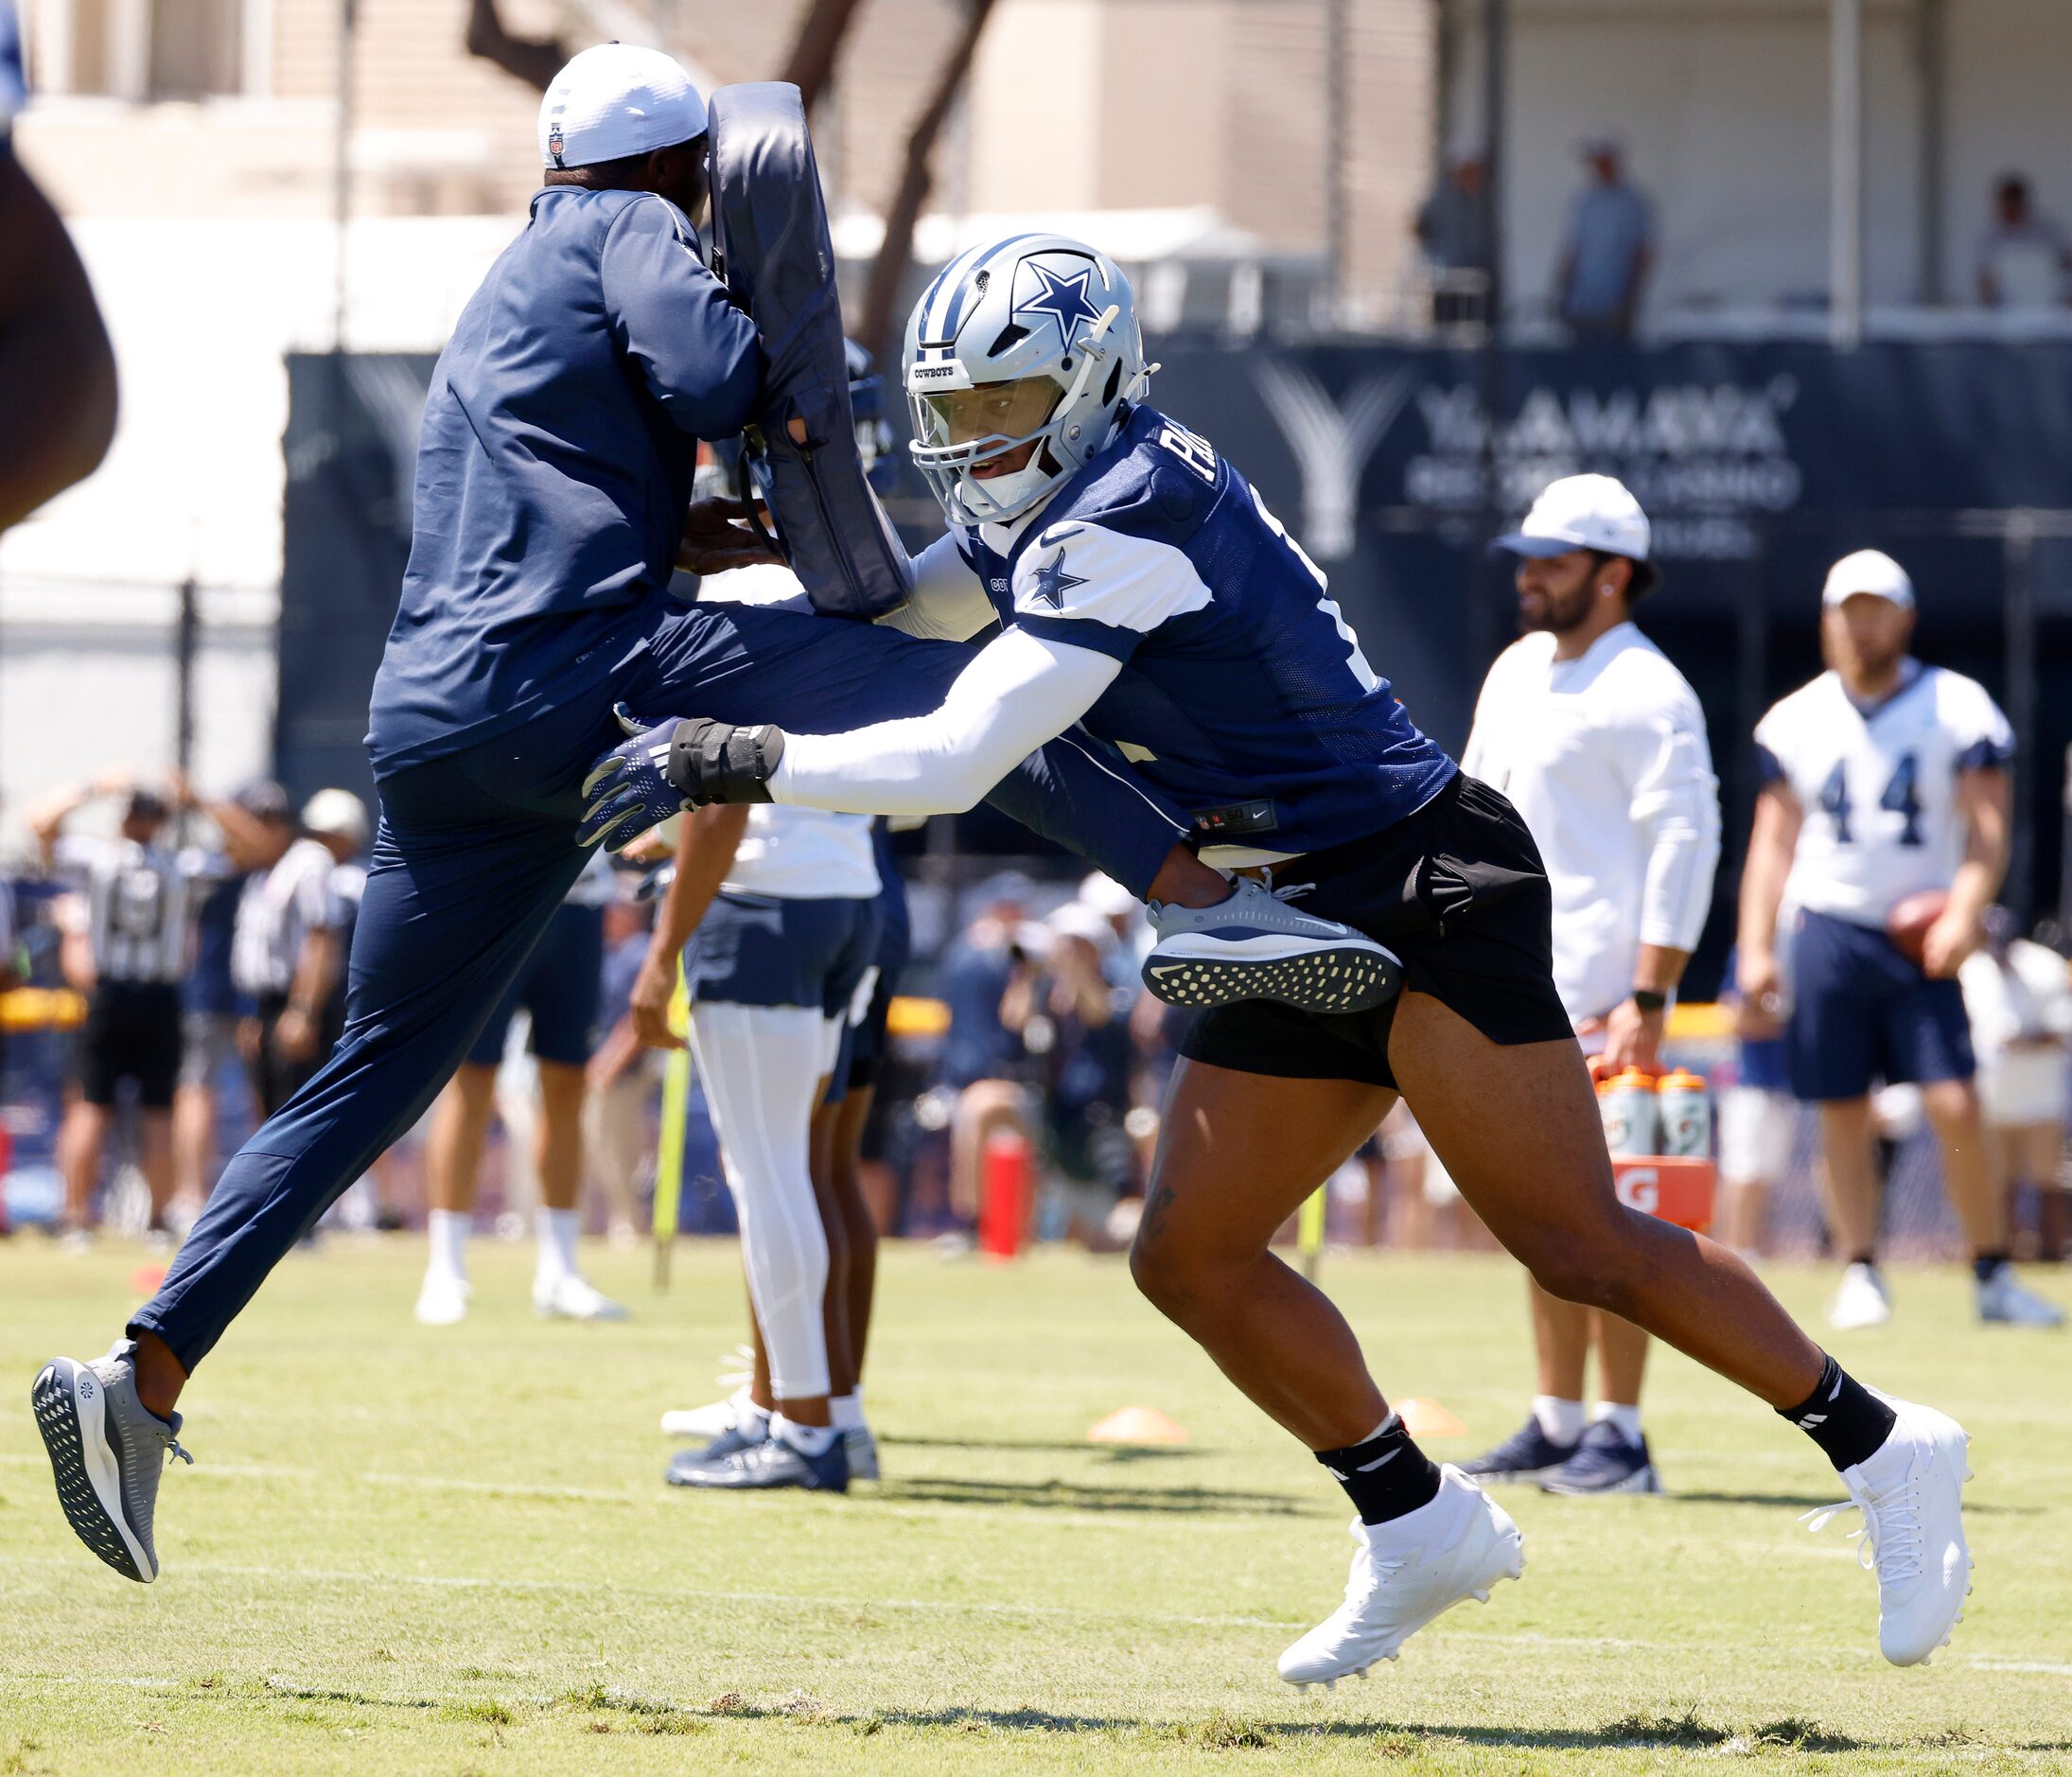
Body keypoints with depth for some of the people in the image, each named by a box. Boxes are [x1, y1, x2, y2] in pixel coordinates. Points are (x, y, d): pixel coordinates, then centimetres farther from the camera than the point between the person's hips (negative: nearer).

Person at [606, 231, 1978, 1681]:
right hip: (1313, 921, 10)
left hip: (1428, 890, -10)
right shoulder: (1043, 516, 9)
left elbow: (950, 764, -24)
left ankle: (1880, 1452, 0)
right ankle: (1420, 1527, 15)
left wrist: (733, 761, -19)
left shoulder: (1126, 522, -21)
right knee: (1191, 1258, 4)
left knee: (1579, 1248, -11)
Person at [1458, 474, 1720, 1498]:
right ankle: (1556, 1424, 16)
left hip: (1598, 994, -8)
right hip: (1510, 990, 8)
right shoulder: (1518, 670, 16)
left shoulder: (1647, 694, -10)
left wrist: (1648, 1000, -21)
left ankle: (1621, 1439, -6)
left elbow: (1686, 846, -15)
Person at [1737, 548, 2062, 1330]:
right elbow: (1773, 840, 10)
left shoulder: (1957, 708, 0)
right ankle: (1859, 1274, 7)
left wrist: (1963, 914, -20)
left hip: (1920, 941, -2)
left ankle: (1994, 1275, -2)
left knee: (1956, 1107, -11)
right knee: (1843, 1114, 0)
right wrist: (1755, 948, 2)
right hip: (1828, 933, 2)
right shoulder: (1796, 720, 7)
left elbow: (1986, 829, -4)